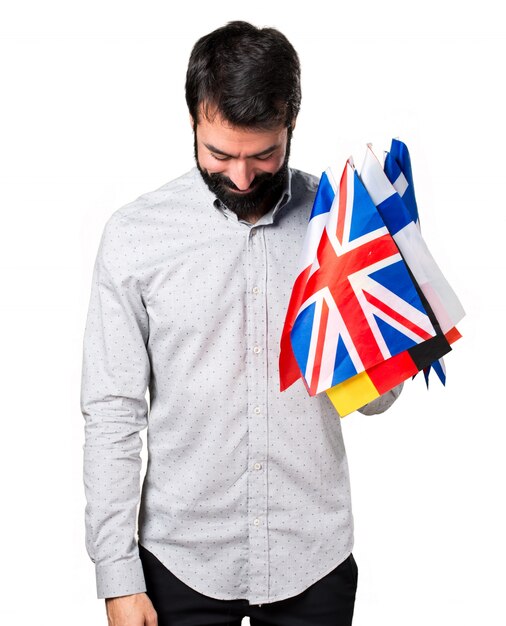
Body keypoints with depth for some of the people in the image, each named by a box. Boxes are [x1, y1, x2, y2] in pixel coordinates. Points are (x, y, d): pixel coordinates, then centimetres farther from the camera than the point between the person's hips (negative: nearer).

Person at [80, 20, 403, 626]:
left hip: (314, 557, 1)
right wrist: (118, 576, -8)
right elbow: (112, 414, -5)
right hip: (181, 560, -1)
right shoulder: (134, 234, -7)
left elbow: (373, 398, 2)